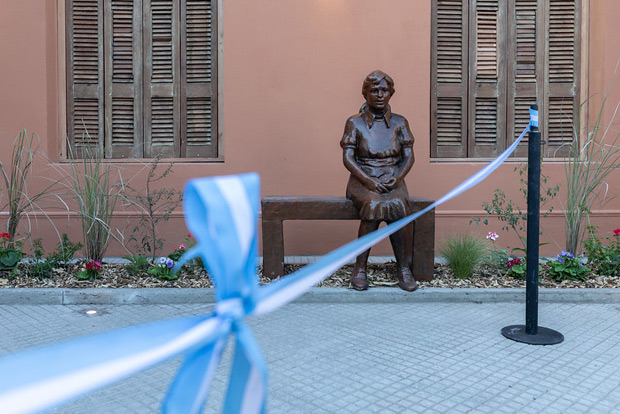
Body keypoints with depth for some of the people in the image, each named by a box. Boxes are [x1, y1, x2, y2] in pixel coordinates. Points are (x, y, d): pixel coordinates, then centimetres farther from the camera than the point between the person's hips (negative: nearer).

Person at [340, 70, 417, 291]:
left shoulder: (400, 122, 10)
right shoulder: (354, 123, 4)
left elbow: (408, 157, 5)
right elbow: (347, 158, -4)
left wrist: (397, 177, -14)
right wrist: (369, 181, -18)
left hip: (393, 181, 1)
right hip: (363, 181, -1)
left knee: (396, 205, -33)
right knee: (374, 205, -34)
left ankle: (403, 267, -20)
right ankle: (360, 268, -22)